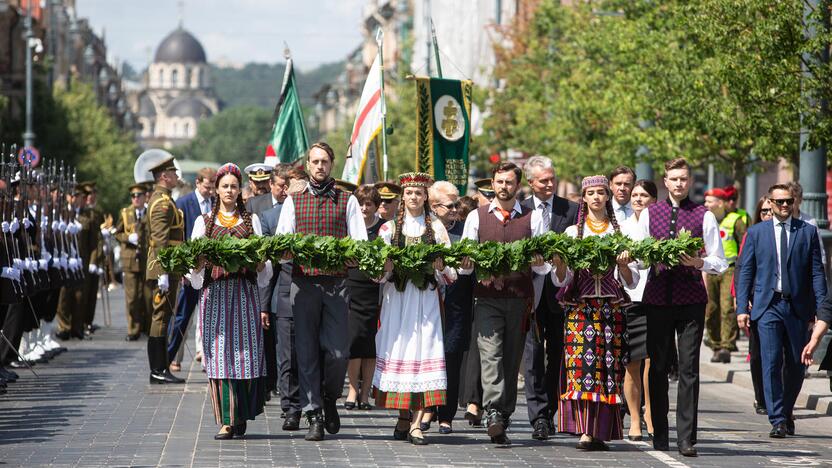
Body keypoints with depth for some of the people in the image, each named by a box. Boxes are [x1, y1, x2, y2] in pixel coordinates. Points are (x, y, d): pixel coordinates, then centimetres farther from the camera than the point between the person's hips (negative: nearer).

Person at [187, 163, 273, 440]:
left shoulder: (251, 220, 15)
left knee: (246, 351, -6)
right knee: (219, 353, -8)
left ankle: (242, 416, 4)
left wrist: (261, 263, -10)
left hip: (245, 291, 1)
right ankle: (226, 420, -8)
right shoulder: (204, 221, 13)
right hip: (215, 291, -1)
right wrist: (199, 264, -13)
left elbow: (263, 258, 12)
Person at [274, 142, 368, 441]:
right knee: (307, 351, -1)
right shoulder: (294, 201, 14)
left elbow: (361, 243, 5)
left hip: (336, 283, -1)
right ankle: (314, 417, 4)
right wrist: (288, 253, -15)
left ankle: (330, 398, 21)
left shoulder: (347, 201, 11)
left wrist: (352, 257, -16)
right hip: (303, 281, 1)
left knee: (338, 351, -7)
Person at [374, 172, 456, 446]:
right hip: (397, 297, 1)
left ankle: (416, 423, -12)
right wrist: (386, 266, -14)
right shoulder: (389, 227, 12)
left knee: (423, 350, -10)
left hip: (426, 297, -1)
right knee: (398, 352, -3)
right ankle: (404, 417, 9)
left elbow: (449, 270, 9)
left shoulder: (436, 227, 11)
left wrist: (440, 267, -12)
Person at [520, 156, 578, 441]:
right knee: (533, 351, -8)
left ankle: (549, 413, 16)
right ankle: (538, 416, -10)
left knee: (557, 353, 6)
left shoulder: (571, 210, 6)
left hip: (560, 288, 1)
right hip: (531, 288, -1)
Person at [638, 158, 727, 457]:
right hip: (657, 296, 2)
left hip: (692, 300, -2)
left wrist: (700, 263, -14)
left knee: (689, 368, -6)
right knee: (658, 367, 5)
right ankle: (659, 435, 13)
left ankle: (686, 438, -6)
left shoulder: (704, 216, 7)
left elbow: (720, 263, 6)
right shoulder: (649, 214, 13)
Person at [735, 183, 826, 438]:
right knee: (772, 363, -10)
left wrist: (821, 309, -2)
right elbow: (744, 272, 7)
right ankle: (777, 420, -9)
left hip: (798, 307, 1)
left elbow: (817, 272, 5)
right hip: (768, 305, -1)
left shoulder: (808, 232, 7)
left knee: (797, 364, 7)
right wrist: (742, 308, -2)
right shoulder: (756, 233, 7)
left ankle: (787, 413, 26)